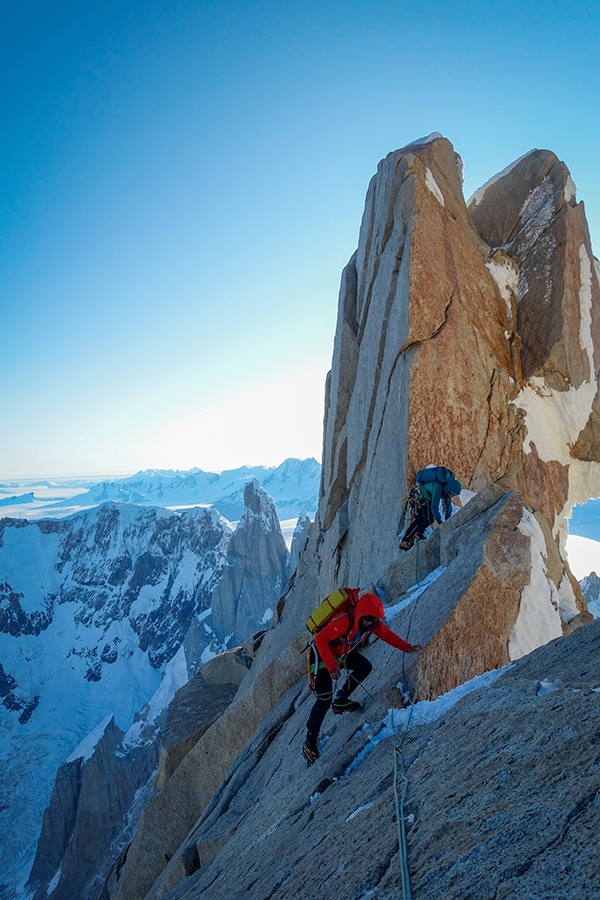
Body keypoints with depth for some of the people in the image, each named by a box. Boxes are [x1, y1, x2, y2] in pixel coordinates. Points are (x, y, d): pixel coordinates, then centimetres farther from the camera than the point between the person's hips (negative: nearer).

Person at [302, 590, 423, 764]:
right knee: (324, 700, -11)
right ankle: (309, 744, 3)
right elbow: (320, 639, -33)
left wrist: (407, 648, -9)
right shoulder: (344, 621, -37)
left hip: (341, 653, 7)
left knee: (365, 667, -3)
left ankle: (341, 701, 14)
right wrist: (331, 667, -34)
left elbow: (387, 634, 0)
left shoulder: (373, 622, -14)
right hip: (321, 653, -7)